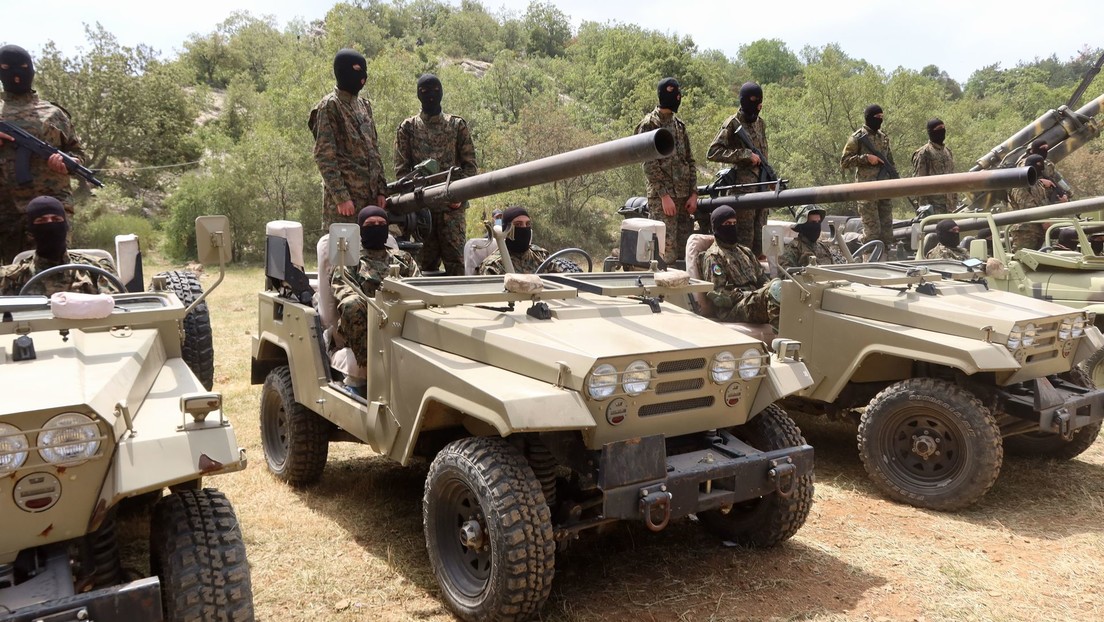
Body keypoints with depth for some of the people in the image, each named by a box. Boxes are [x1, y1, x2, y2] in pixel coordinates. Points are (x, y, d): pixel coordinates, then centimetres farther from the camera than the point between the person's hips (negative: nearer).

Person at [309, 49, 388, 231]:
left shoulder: (363, 105, 15)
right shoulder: (329, 106, -7)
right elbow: (324, 156, -13)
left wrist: (380, 189, 11)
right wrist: (340, 197, -17)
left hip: (369, 196, 7)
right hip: (345, 197, -7)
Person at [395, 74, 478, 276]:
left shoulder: (458, 125, 9)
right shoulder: (407, 128, 9)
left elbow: (470, 165, 6)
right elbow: (401, 169, 5)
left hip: (452, 206, -1)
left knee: (455, 259, -4)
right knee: (426, 262, 5)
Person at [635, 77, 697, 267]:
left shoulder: (679, 124, 16)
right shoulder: (649, 124, -5)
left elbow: (690, 161, 16)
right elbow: (649, 164, -12)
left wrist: (693, 193, 6)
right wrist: (664, 195, -17)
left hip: (684, 197, 7)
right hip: (663, 198, -7)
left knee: (685, 253, 8)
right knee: (667, 255, -8)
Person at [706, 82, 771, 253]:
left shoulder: (760, 123, 16)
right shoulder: (733, 123, -6)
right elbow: (712, 153, -14)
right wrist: (745, 154, -16)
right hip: (744, 184, -7)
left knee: (760, 234, 8)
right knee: (745, 234, -7)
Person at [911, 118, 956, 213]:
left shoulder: (948, 151, 18)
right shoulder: (923, 153, -5)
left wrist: (955, 200, 15)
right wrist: (924, 203, -16)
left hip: (948, 203, 7)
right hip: (933, 203, -7)